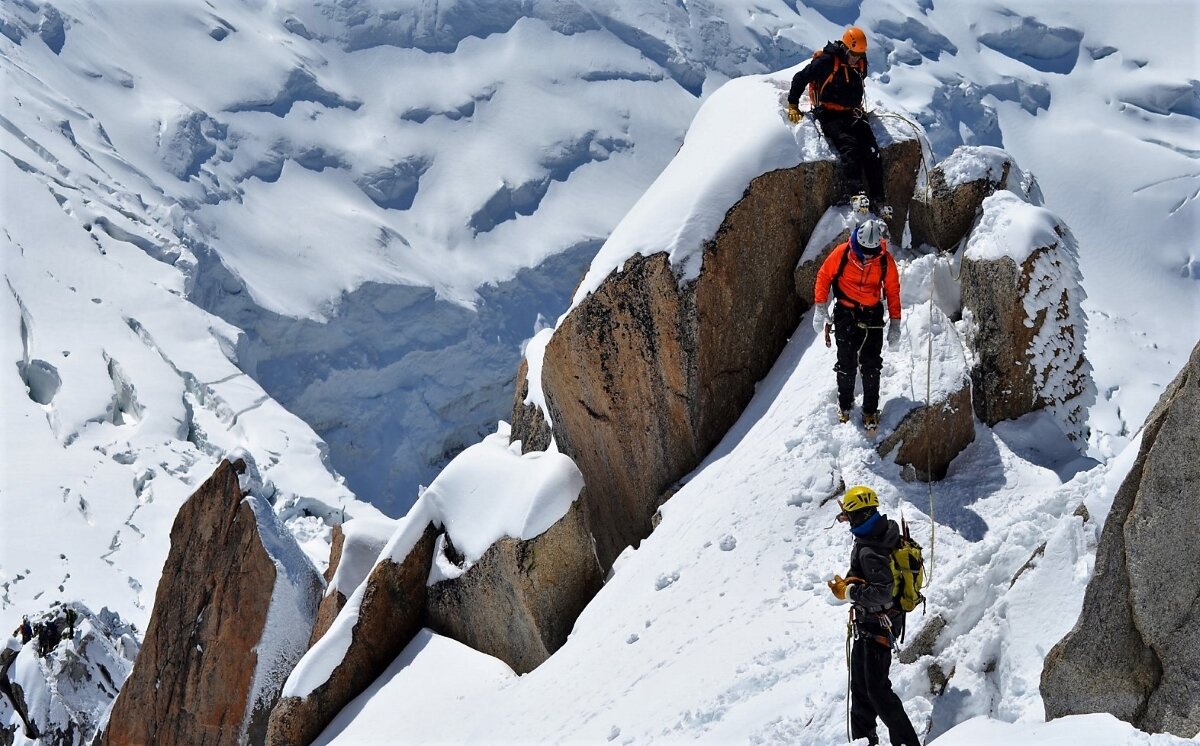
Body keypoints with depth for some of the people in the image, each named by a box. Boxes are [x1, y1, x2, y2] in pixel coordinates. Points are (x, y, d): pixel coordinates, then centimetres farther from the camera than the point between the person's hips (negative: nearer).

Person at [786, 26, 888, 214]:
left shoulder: (861, 65, 9)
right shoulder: (826, 62, -12)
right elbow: (800, 78, -3)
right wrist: (793, 105, -1)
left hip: (853, 114, 6)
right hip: (830, 116, -6)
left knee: (872, 152, -11)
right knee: (849, 146, -30)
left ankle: (878, 199, -12)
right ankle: (856, 192, -38)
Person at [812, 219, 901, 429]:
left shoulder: (886, 261, -9)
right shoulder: (842, 253, -13)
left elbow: (892, 291, 3)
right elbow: (824, 276, 0)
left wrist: (895, 323, 2)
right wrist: (820, 308, -6)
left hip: (872, 316, 1)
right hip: (845, 314, -1)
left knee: (871, 365, -2)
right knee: (846, 363, 1)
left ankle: (870, 410, 10)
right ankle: (844, 404, 23)